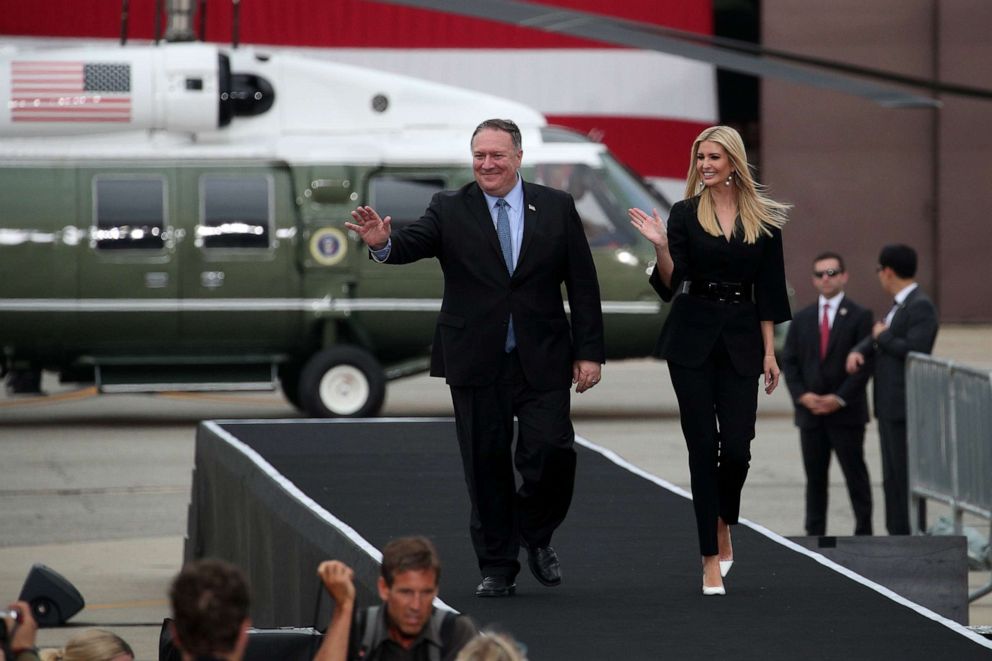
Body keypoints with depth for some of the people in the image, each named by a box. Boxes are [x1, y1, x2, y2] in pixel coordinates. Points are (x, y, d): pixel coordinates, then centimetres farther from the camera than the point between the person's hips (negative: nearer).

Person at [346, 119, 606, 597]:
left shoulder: (556, 208, 5)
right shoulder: (450, 210, 3)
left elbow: (583, 284, 5)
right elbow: (414, 243, -15)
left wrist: (589, 352, 0)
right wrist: (383, 243, -39)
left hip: (542, 360, 0)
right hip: (477, 363, 0)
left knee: (552, 452, -10)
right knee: (486, 465, 4)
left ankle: (536, 535, 17)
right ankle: (497, 567, 15)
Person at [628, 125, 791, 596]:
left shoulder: (764, 219, 4)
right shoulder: (685, 214, 1)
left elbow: (768, 291, 5)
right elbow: (670, 285, -5)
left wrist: (770, 352, 1)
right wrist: (660, 246, -22)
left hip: (740, 340, 1)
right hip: (692, 336, -1)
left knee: (737, 446, -6)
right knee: (703, 445, -3)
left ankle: (722, 524, 24)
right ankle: (711, 558, 2)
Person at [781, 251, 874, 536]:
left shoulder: (859, 317, -1)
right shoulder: (802, 318, 12)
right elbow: (789, 361, 8)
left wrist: (839, 398, -14)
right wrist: (802, 395, -7)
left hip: (846, 412, -4)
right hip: (810, 412, 4)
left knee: (855, 474, 0)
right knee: (815, 477, 7)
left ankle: (864, 531, 7)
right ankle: (814, 534, 10)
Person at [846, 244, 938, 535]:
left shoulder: (921, 307, -13)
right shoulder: (899, 306, 17)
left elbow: (914, 350, -24)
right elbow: (876, 338, 22)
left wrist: (883, 336, -11)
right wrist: (858, 351, 1)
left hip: (905, 407, -10)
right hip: (889, 406, 10)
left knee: (906, 477, -8)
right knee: (892, 479, 13)